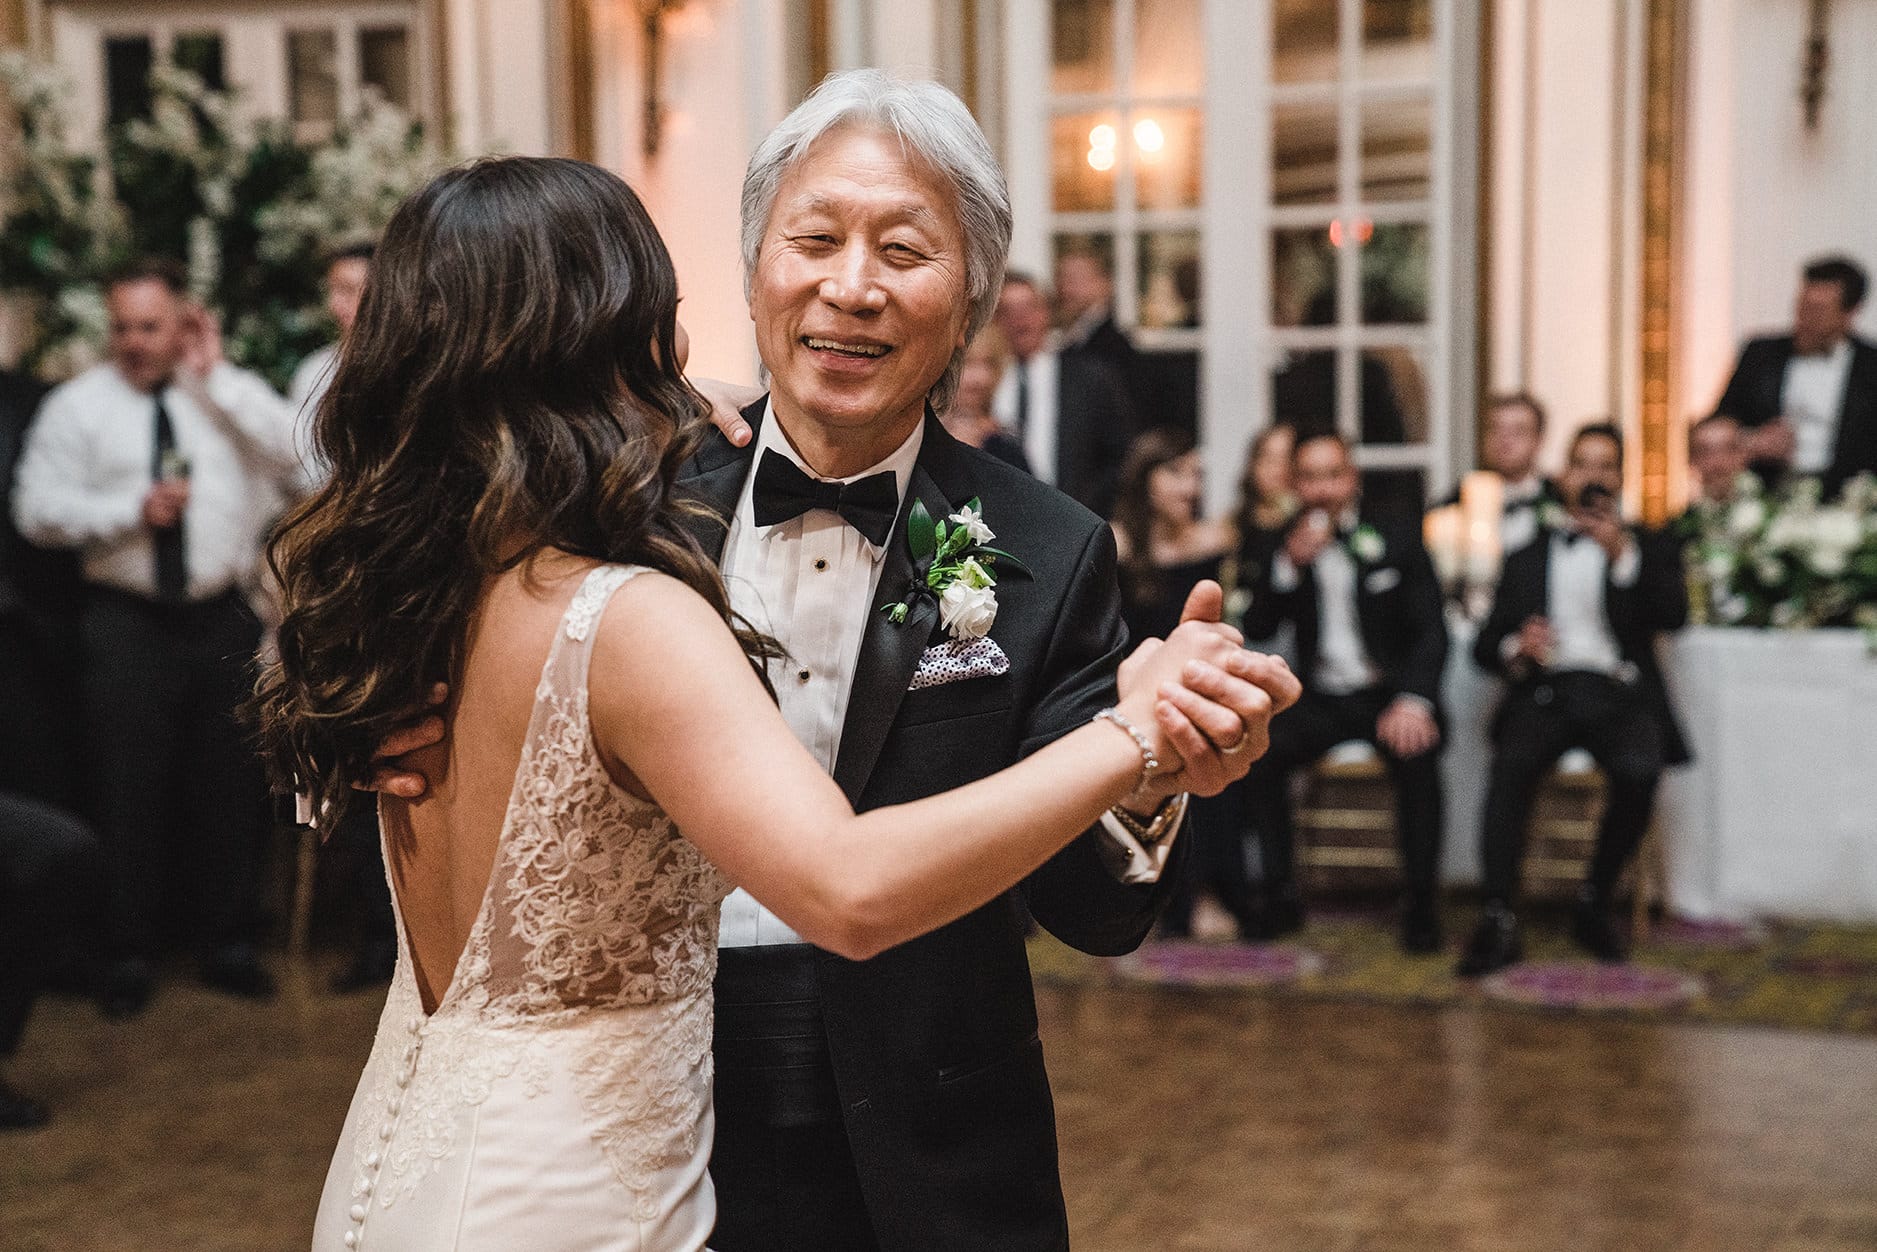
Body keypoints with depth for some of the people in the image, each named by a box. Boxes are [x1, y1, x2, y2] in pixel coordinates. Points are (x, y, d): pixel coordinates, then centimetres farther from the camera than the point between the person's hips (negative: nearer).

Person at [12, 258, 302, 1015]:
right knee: (131, 792, 2)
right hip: (128, 625, -1)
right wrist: (132, 510, -15)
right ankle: (129, 954, 13)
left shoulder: (229, 396, 6)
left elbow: (297, 454, -11)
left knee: (230, 788, 9)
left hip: (223, 619, 1)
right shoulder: (77, 405, 3)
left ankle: (227, 945, 21)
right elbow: (36, 508, -2)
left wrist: (216, 376, -12)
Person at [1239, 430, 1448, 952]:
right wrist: (1289, 567, -17)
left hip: (1387, 694, -2)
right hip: (1320, 700, 2)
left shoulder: (1396, 542, 6)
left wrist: (1414, 701, -18)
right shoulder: (1281, 551, 10)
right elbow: (1257, 629, -1)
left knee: (1415, 752, -34)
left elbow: (1432, 631, -1)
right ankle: (1281, 893, -15)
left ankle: (1420, 900, -25)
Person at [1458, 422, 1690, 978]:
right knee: (1511, 764, -33)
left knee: (1639, 771, -34)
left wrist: (1624, 557, -14)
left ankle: (1594, 905, -15)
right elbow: (1484, 644, 17)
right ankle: (1499, 922, -35)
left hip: (1619, 692, -1)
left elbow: (1673, 615, 0)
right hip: (1545, 689, 1)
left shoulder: (1649, 550, 20)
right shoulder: (1529, 558, 25)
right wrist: (1515, 649, -7)